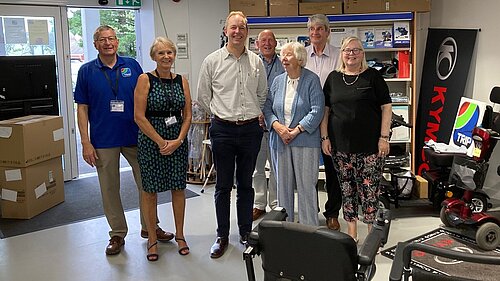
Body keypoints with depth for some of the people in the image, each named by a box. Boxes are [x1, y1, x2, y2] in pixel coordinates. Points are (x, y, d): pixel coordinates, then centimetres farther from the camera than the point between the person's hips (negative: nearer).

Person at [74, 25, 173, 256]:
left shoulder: (132, 66, 3)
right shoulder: (87, 71, 1)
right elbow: (82, 108, 1)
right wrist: (86, 142, -7)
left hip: (135, 136, 1)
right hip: (103, 140, -1)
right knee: (110, 189, 8)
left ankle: (149, 227, 27)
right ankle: (117, 234, 23)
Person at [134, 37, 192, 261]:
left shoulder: (181, 81, 5)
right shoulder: (145, 79, -5)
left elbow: (187, 115, 5)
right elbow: (139, 117, -11)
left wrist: (178, 140, -8)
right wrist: (161, 142, -12)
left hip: (178, 140, 3)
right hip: (151, 140, -3)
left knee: (178, 187, 9)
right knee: (150, 189, 5)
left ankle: (179, 235, 25)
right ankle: (152, 239, 20)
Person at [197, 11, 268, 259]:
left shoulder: (256, 62, 6)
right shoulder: (212, 61, -1)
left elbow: (263, 94, 17)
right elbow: (203, 96, 6)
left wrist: (254, 114, 11)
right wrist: (221, 114, 6)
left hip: (250, 129, 2)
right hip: (223, 129, -2)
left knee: (245, 183, 12)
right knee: (223, 185, 6)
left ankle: (246, 233, 25)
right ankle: (222, 236, 18)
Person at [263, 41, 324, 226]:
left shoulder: (312, 80, -4)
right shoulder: (278, 81, 11)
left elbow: (317, 110, -11)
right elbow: (267, 107, 9)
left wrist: (296, 131, -15)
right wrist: (277, 126, -9)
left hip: (304, 140, -5)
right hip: (280, 140, 5)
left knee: (306, 185, 0)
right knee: (283, 184, 11)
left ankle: (309, 228, 12)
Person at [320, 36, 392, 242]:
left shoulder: (373, 76, 3)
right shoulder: (333, 78, 11)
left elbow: (386, 107, 0)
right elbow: (325, 109, 11)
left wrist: (384, 137, -7)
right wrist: (325, 137, 4)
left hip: (369, 145, -3)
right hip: (340, 146, 3)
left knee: (369, 188, -2)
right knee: (346, 188, 9)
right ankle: (351, 231, 21)